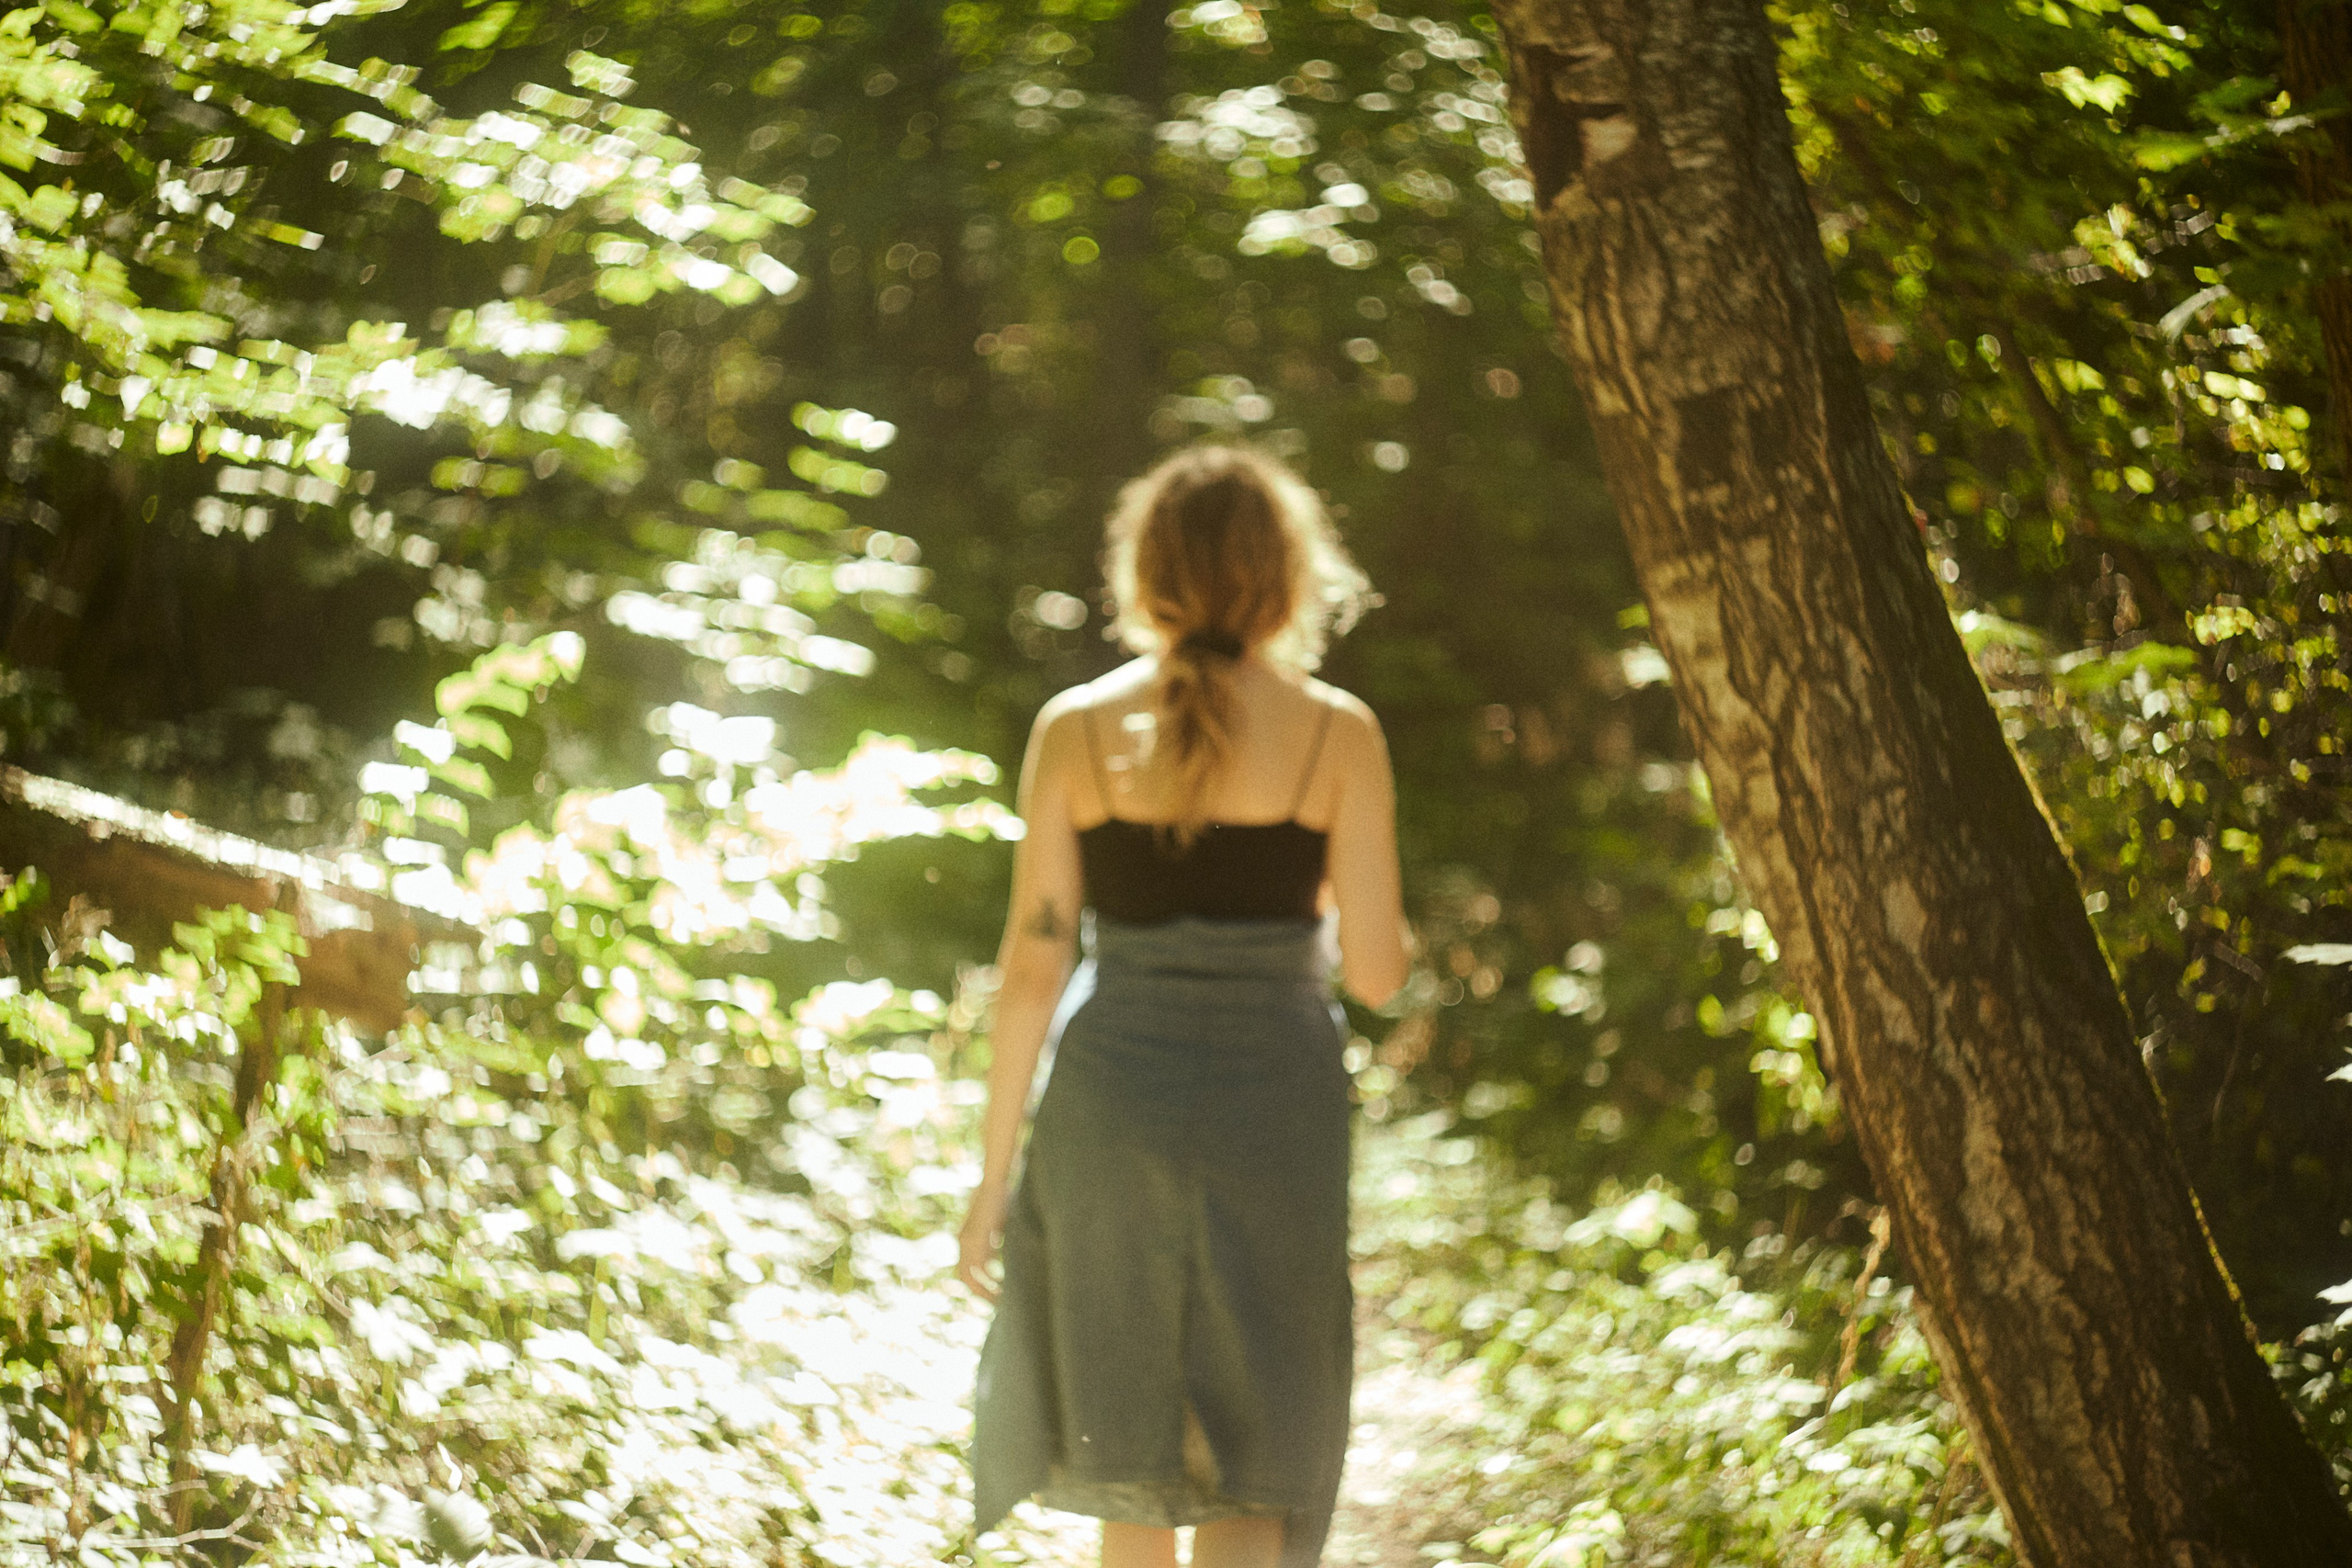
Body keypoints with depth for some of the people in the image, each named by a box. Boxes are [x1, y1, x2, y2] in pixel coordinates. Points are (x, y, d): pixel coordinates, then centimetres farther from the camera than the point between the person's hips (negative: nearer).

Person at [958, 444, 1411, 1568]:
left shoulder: (1075, 729, -2)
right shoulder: (1339, 735, -5)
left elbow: (1033, 964, -3)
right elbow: (1374, 971, -5)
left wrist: (994, 1172, 3)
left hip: (1113, 1093, 2)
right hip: (1274, 1097, -1)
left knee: (1130, 1441, 20)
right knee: (1251, 1473, 5)